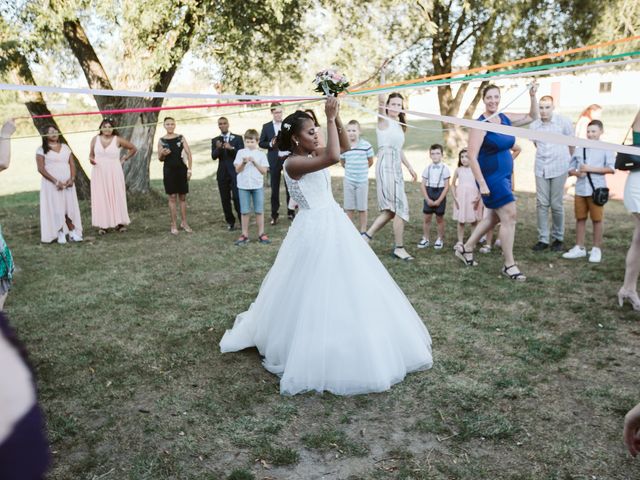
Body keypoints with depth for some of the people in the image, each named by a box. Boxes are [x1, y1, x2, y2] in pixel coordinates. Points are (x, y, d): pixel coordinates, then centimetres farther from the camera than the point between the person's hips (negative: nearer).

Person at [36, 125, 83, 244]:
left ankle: (73, 232, 1)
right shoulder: (42, 150, 0)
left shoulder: (65, 147, 13)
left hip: (68, 183, 3)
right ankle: (61, 234, -1)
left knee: (70, 207, -1)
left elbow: (72, 164, 10)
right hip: (51, 184, -3)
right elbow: (41, 169, -7)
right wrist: (56, 181, -15)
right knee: (56, 208, -5)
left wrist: (72, 178, -8)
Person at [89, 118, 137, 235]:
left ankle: (119, 223, 8)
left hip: (114, 173, -1)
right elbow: (91, 154, 9)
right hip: (99, 173, 1)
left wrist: (124, 159, 4)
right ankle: (102, 225, 1)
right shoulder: (95, 139, 3)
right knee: (100, 198, -1)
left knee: (117, 197, 1)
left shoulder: (118, 140, -2)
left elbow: (133, 148, 8)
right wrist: (91, 159, -13)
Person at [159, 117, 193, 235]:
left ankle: (184, 223, 16)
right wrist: (163, 154, -13)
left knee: (182, 197, 6)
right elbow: (160, 159, 10)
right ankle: (174, 225, 6)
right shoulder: (161, 140, 5)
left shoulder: (181, 138, 3)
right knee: (172, 197, 1)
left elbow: (188, 153, 0)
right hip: (169, 170, 0)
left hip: (181, 169, 0)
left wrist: (189, 169, -8)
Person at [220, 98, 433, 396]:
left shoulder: (312, 154, 7)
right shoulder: (293, 163, -18)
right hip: (315, 229, -9)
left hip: (333, 223, 9)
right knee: (317, 289, 0)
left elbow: (344, 146, 10)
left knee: (342, 285, 18)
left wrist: (336, 117, -2)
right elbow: (333, 157, -31)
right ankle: (313, 354, 16)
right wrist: (330, 118, -22)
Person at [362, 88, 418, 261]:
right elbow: (381, 99, -20)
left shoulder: (399, 125, 19)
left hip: (396, 168, 8)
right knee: (400, 207, -7)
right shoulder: (384, 121, -3)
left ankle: (367, 235, 16)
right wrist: (383, 76, -23)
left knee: (391, 209, 10)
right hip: (386, 167, -8)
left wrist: (409, 167, 28)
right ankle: (399, 248, 1)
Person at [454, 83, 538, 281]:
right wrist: (482, 184, -23)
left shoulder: (505, 119, 7)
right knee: (509, 217, -8)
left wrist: (532, 96, 3)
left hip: (504, 177, 9)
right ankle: (509, 265, 4)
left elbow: (532, 116, 19)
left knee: (495, 217, 18)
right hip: (491, 178, -9)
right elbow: (472, 156, -20)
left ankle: (466, 248, 32)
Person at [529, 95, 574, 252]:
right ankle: (543, 239, 6)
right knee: (541, 204, -1)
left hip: (559, 168, -3)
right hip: (541, 169, 3)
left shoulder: (564, 122, -4)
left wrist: (571, 162, 16)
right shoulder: (533, 125, 4)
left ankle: (558, 238, 13)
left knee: (556, 204, 0)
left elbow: (572, 144, 7)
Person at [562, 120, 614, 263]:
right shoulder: (580, 149, 10)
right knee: (580, 219, 8)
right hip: (580, 189, 4)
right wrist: (577, 173, -10)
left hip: (596, 190, -4)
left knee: (597, 219, 3)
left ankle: (596, 249, 12)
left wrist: (590, 169, -15)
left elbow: (611, 168, -9)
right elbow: (570, 169, 12)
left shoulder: (605, 149, 0)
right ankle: (579, 248, 16)